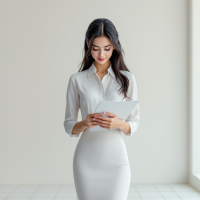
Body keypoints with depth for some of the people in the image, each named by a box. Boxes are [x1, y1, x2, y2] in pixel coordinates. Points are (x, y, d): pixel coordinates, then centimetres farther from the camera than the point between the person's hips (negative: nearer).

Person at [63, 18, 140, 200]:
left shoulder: (127, 78, 3)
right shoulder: (77, 79, 3)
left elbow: (134, 124, 5)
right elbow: (68, 125, 6)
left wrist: (118, 124, -16)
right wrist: (84, 123, -16)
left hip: (116, 158, 0)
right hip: (86, 159, 1)